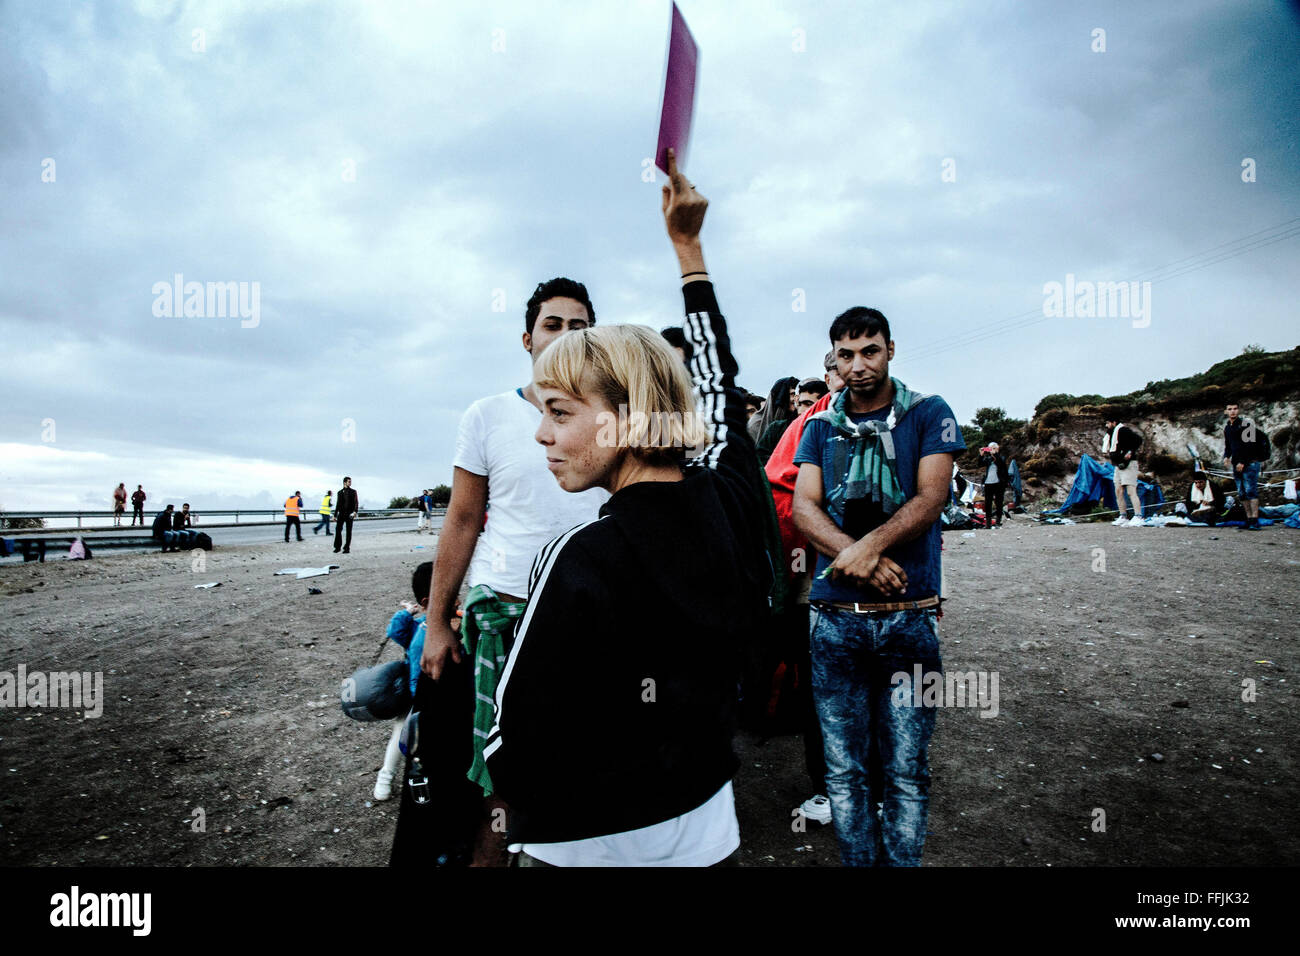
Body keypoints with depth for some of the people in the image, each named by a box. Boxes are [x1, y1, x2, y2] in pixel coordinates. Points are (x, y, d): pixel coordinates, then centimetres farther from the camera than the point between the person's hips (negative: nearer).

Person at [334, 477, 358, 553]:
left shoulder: (353, 492, 5)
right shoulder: (340, 492, 12)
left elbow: (356, 503, -2)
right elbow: (338, 504, 16)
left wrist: (355, 511, -20)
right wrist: (335, 515, 13)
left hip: (349, 514, -2)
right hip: (341, 513, 2)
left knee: (349, 531, 0)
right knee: (338, 529, -6)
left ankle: (347, 548, 5)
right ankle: (337, 547, 5)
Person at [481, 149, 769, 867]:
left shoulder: (578, 562, -29)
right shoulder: (732, 505, -13)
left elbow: (510, 759, -22)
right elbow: (719, 385, 5)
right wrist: (687, 243, 16)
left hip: (585, 848, -5)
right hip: (704, 827, 5)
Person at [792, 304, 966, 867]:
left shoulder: (928, 415, 5)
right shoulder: (820, 427, 11)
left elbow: (930, 499, -6)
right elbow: (804, 508, 0)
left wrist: (869, 546, -22)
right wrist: (861, 557, -17)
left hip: (910, 616, -1)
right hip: (836, 620, 2)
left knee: (905, 772, 6)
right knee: (844, 770, 9)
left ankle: (902, 863, 24)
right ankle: (858, 863, 25)